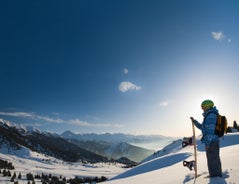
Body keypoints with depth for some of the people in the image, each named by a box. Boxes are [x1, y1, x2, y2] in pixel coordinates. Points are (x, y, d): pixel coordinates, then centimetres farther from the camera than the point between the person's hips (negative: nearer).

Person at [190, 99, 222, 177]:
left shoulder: (211, 115, -15)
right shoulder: (210, 115, 18)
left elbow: (210, 130, -22)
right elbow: (202, 127, 26)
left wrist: (207, 142, -23)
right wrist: (194, 121, 19)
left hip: (211, 142, -11)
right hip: (213, 142, 11)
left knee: (212, 161, -4)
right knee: (215, 160, 21)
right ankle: (218, 175, 35)